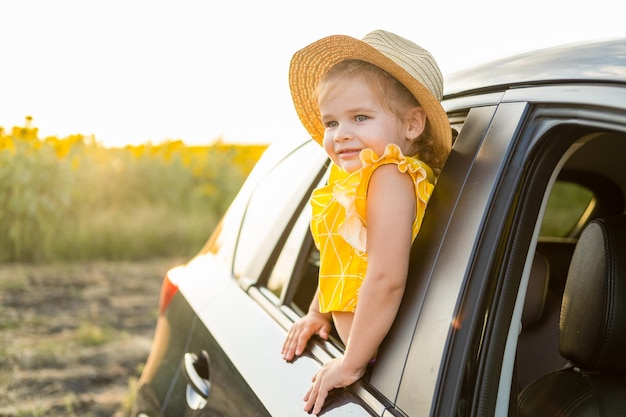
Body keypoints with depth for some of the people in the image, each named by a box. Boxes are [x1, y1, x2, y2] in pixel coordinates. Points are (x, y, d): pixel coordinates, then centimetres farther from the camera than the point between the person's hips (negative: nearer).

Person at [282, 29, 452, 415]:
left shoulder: (389, 177, -20)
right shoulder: (353, 181, 10)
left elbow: (386, 278, -27)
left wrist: (351, 364, -22)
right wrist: (318, 314, 16)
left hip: (383, 353, -8)